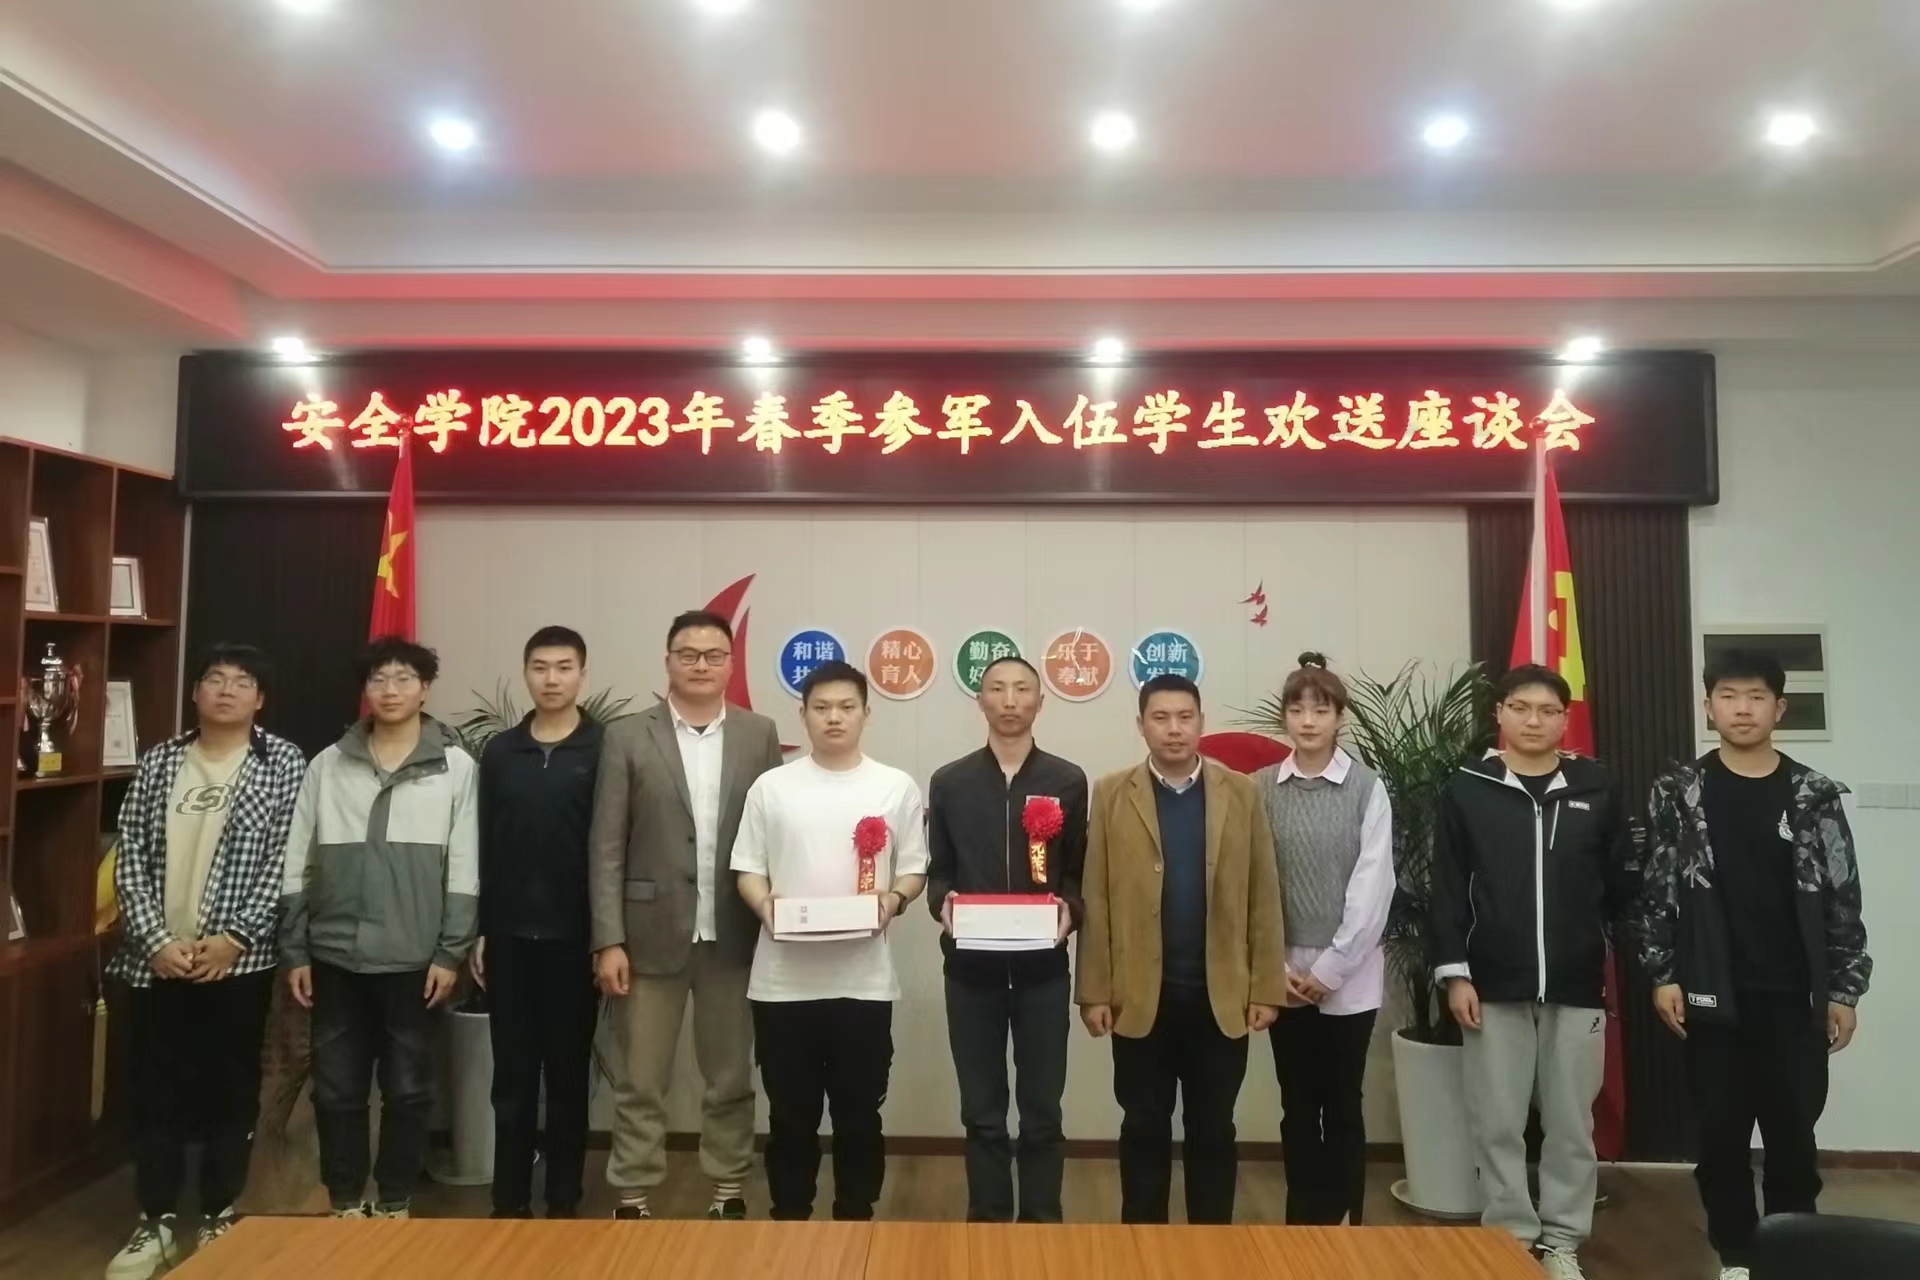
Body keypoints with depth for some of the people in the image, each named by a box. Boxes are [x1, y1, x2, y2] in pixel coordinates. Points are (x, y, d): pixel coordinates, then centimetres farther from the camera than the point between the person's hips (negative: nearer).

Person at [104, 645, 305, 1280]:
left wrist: (232, 939, -14)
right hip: (156, 958, 3)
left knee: (231, 1089, 8)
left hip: (239, 960, -2)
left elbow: (286, 864, -8)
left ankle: (220, 1218, 24)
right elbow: (130, 860, 2)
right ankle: (156, 1223, 25)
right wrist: (155, 940, -8)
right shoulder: (159, 763, 5)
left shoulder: (284, 764, -4)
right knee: (153, 1089, 9)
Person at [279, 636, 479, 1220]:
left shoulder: (455, 766, -3)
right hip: (336, 955, 2)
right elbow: (296, 865, 6)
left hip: (413, 958, -2)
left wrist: (450, 953, -7)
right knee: (336, 1088, 10)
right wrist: (294, 952, 4)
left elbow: (463, 871, -4)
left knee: (408, 1088, 8)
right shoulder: (328, 765, 4)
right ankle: (345, 1203, 27)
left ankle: (394, 1204, 24)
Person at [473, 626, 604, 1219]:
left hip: (574, 936, -2)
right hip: (509, 935, 3)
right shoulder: (499, 751, 6)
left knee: (568, 1072, 8)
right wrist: (478, 931, 4)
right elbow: (483, 846, 7)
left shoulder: (605, 748, -3)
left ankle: (564, 1202, 21)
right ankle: (510, 1201, 22)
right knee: (513, 1074, 10)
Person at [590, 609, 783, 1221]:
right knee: (641, 1083, 9)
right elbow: (607, 848, -3)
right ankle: (633, 1199, 24)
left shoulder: (760, 734, 3)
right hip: (652, 935, -1)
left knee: (732, 1078, 13)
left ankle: (728, 1193, 29)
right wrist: (608, 941, -8)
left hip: (734, 936, 2)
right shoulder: (628, 737, -1)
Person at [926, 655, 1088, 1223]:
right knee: (982, 1111, 11)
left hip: (1043, 965, 0)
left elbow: (1081, 870, 5)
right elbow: (937, 869, 7)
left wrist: (1070, 907, -15)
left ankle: (1041, 1223, 25)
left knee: (1042, 1110, 9)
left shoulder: (1068, 781, 2)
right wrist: (942, 902, -13)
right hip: (972, 965, 1)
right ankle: (987, 1222, 26)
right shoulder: (949, 782, 3)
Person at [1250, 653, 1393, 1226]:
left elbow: (1374, 884, -8)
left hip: (1349, 973, -1)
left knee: (1342, 1104, 8)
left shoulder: (1367, 787, -4)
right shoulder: (1261, 788, 0)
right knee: (1297, 1106, 10)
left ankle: (1344, 1224, 23)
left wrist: (1330, 966, -11)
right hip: (1284, 973, 2)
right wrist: (1276, 966, -6)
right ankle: (1302, 1221, 24)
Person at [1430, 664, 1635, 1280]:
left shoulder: (1595, 788, 2)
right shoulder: (1467, 790, -1)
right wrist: (1454, 972, -6)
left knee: (1572, 1123, 11)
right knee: (1498, 1124, 7)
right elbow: (1448, 890, -2)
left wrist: (1622, 958, 6)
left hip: (1578, 985, 1)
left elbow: (1620, 883, 8)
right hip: (1493, 984, -1)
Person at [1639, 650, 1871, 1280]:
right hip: (1713, 996, 0)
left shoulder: (1815, 795, 1)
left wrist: (1843, 990, 1)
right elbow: (1658, 890, 0)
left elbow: (1842, 898, 3)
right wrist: (1663, 975, -4)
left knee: (1794, 1134, 8)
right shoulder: (1679, 792, -1)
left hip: (1796, 996, 1)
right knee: (1722, 1135, 7)